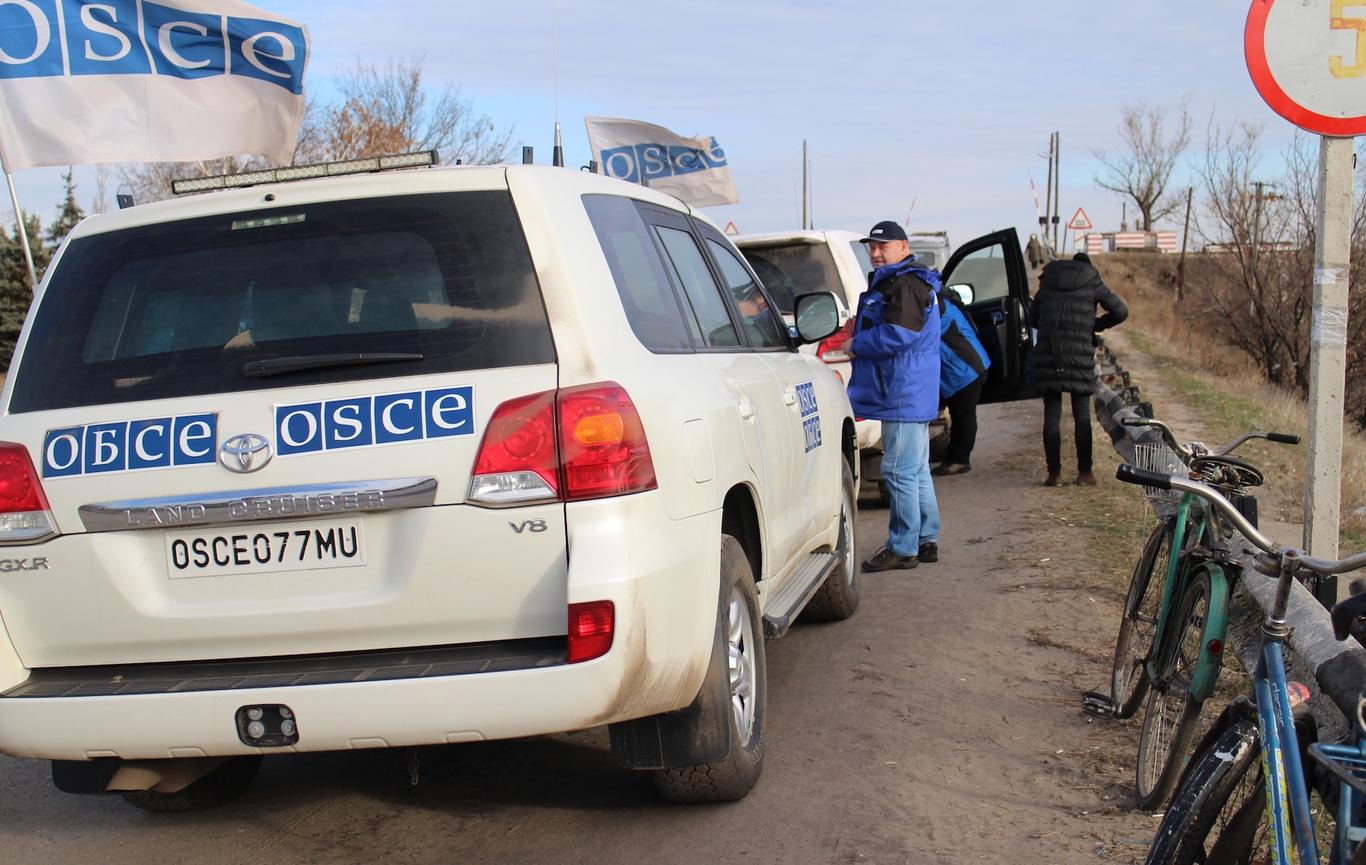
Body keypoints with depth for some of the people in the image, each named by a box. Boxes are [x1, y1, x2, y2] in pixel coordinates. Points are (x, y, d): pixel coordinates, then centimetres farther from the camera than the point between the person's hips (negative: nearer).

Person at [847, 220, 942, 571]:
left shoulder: (906, 286, -15)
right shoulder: (888, 283, 20)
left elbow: (898, 334, -25)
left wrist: (857, 344, -12)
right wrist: (861, 344, 8)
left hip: (904, 396, -11)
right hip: (913, 397, 11)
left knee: (900, 473, -7)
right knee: (917, 471, 16)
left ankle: (903, 548, -1)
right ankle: (926, 541, 25)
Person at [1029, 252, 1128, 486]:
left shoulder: (1047, 284, 14)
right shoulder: (1093, 284, 7)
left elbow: (1032, 319, 21)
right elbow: (1120, 311, 3)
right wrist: (1095, 325, 16)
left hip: (1047, 354, 2)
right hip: (1080, 355, -2)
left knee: (1051, 415, 5)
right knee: (1082, 415, 6)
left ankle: (1054, 472, 2)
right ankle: (1084, 471, 6)